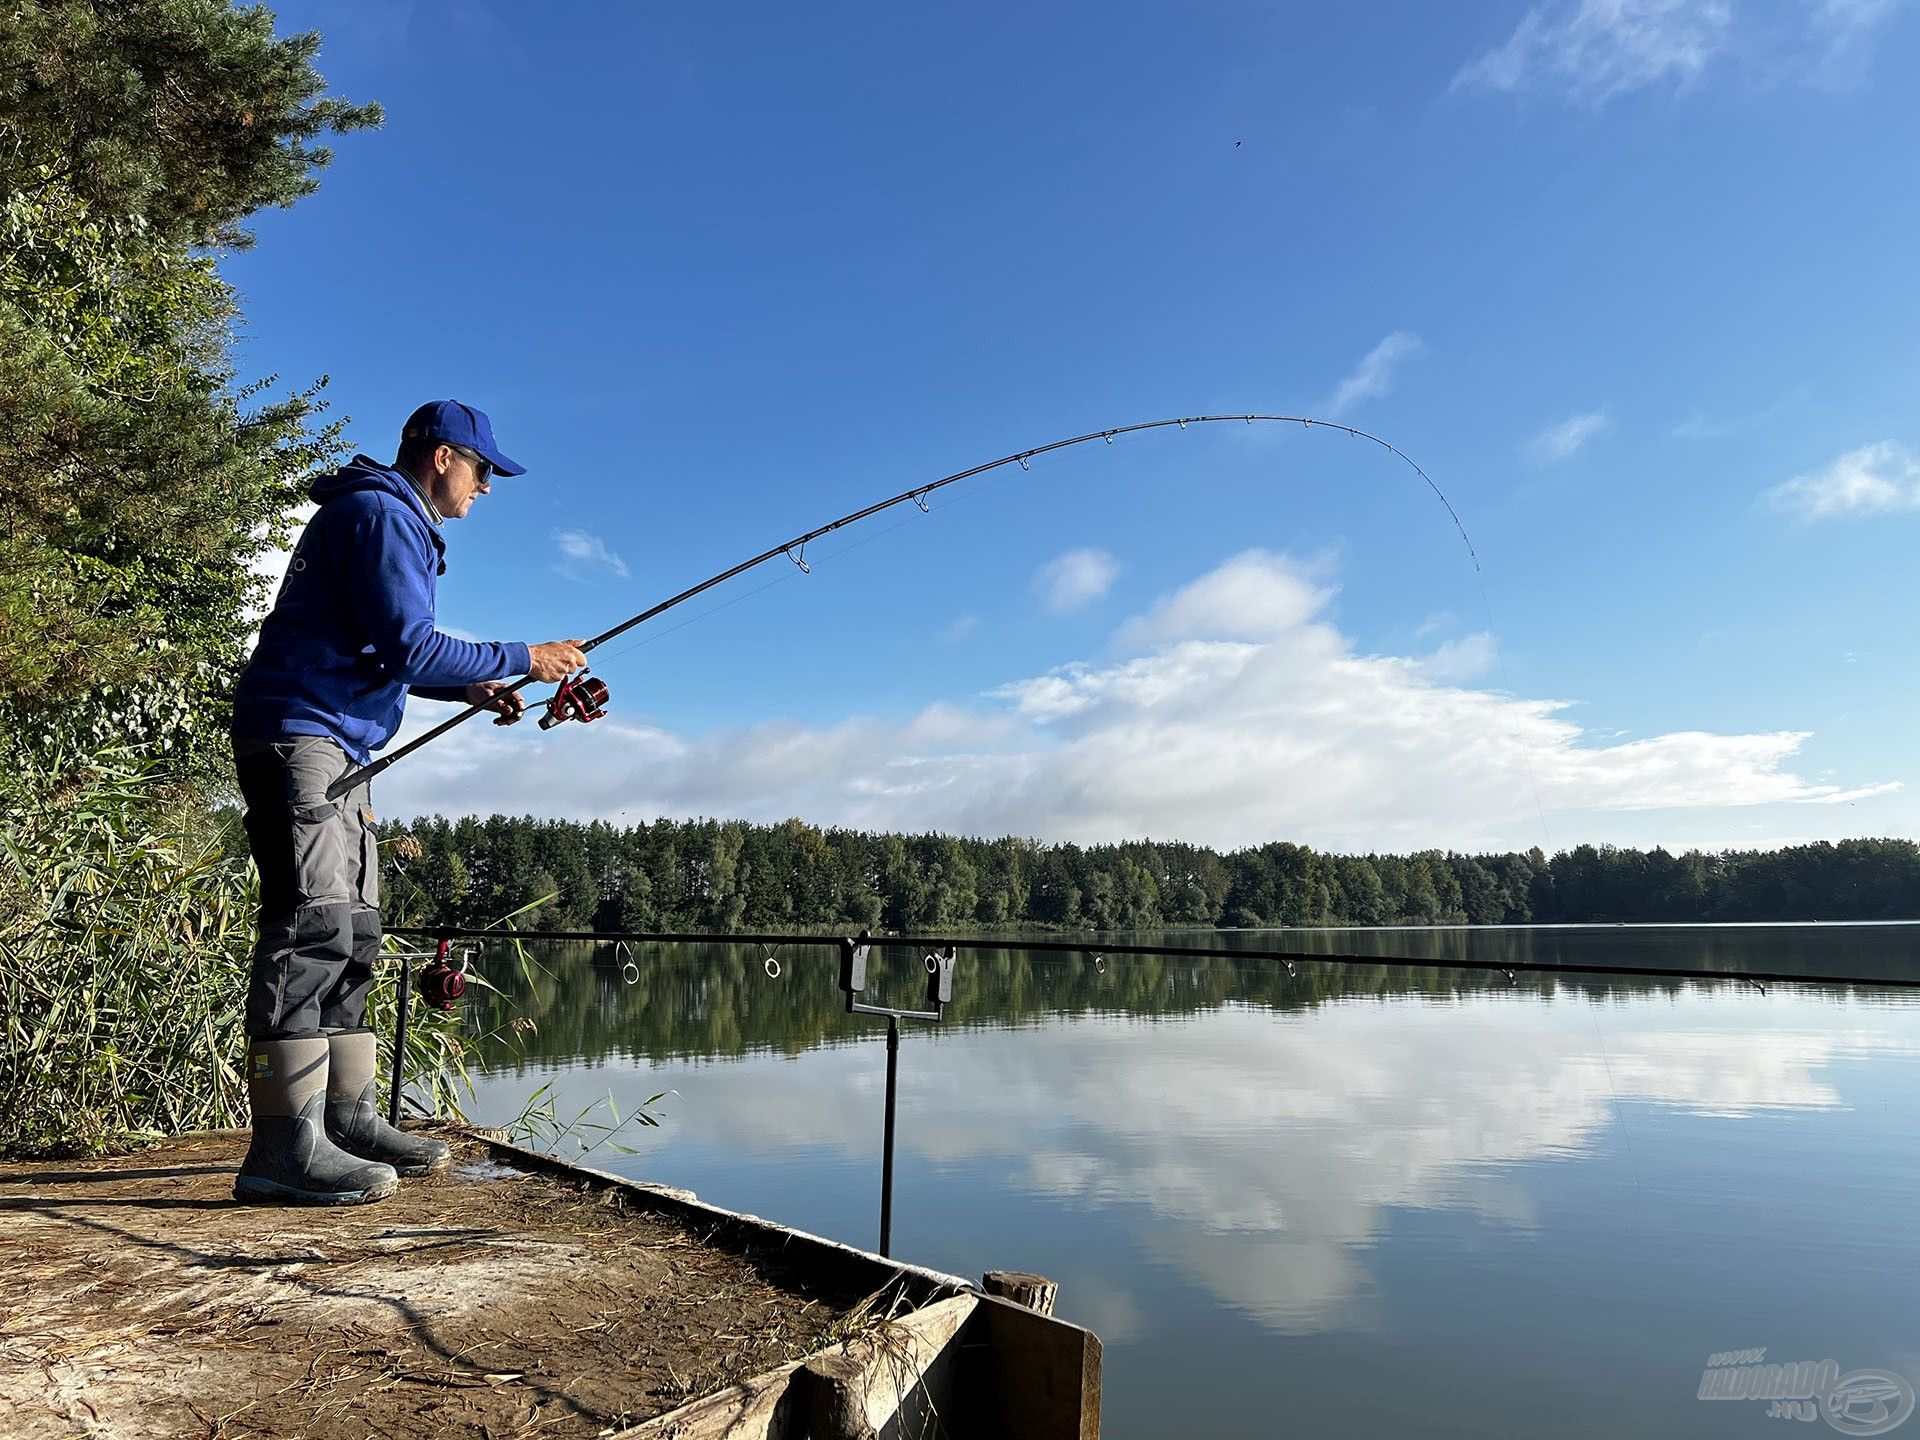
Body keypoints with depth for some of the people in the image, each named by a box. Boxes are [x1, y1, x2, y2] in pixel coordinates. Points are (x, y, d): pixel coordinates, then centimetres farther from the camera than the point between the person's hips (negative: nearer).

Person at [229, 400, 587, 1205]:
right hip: (297, 735, -11)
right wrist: (523, 660, -9)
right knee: (313, 923, -16)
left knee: (351, 934, 9)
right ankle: (285, 1149, -16)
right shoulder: (380, 514, -9)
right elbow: (407, 648, -19)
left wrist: (472, 689, 15)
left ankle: (349, 1121, 14)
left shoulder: (393, 521, 24)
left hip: (333, 748, 11)